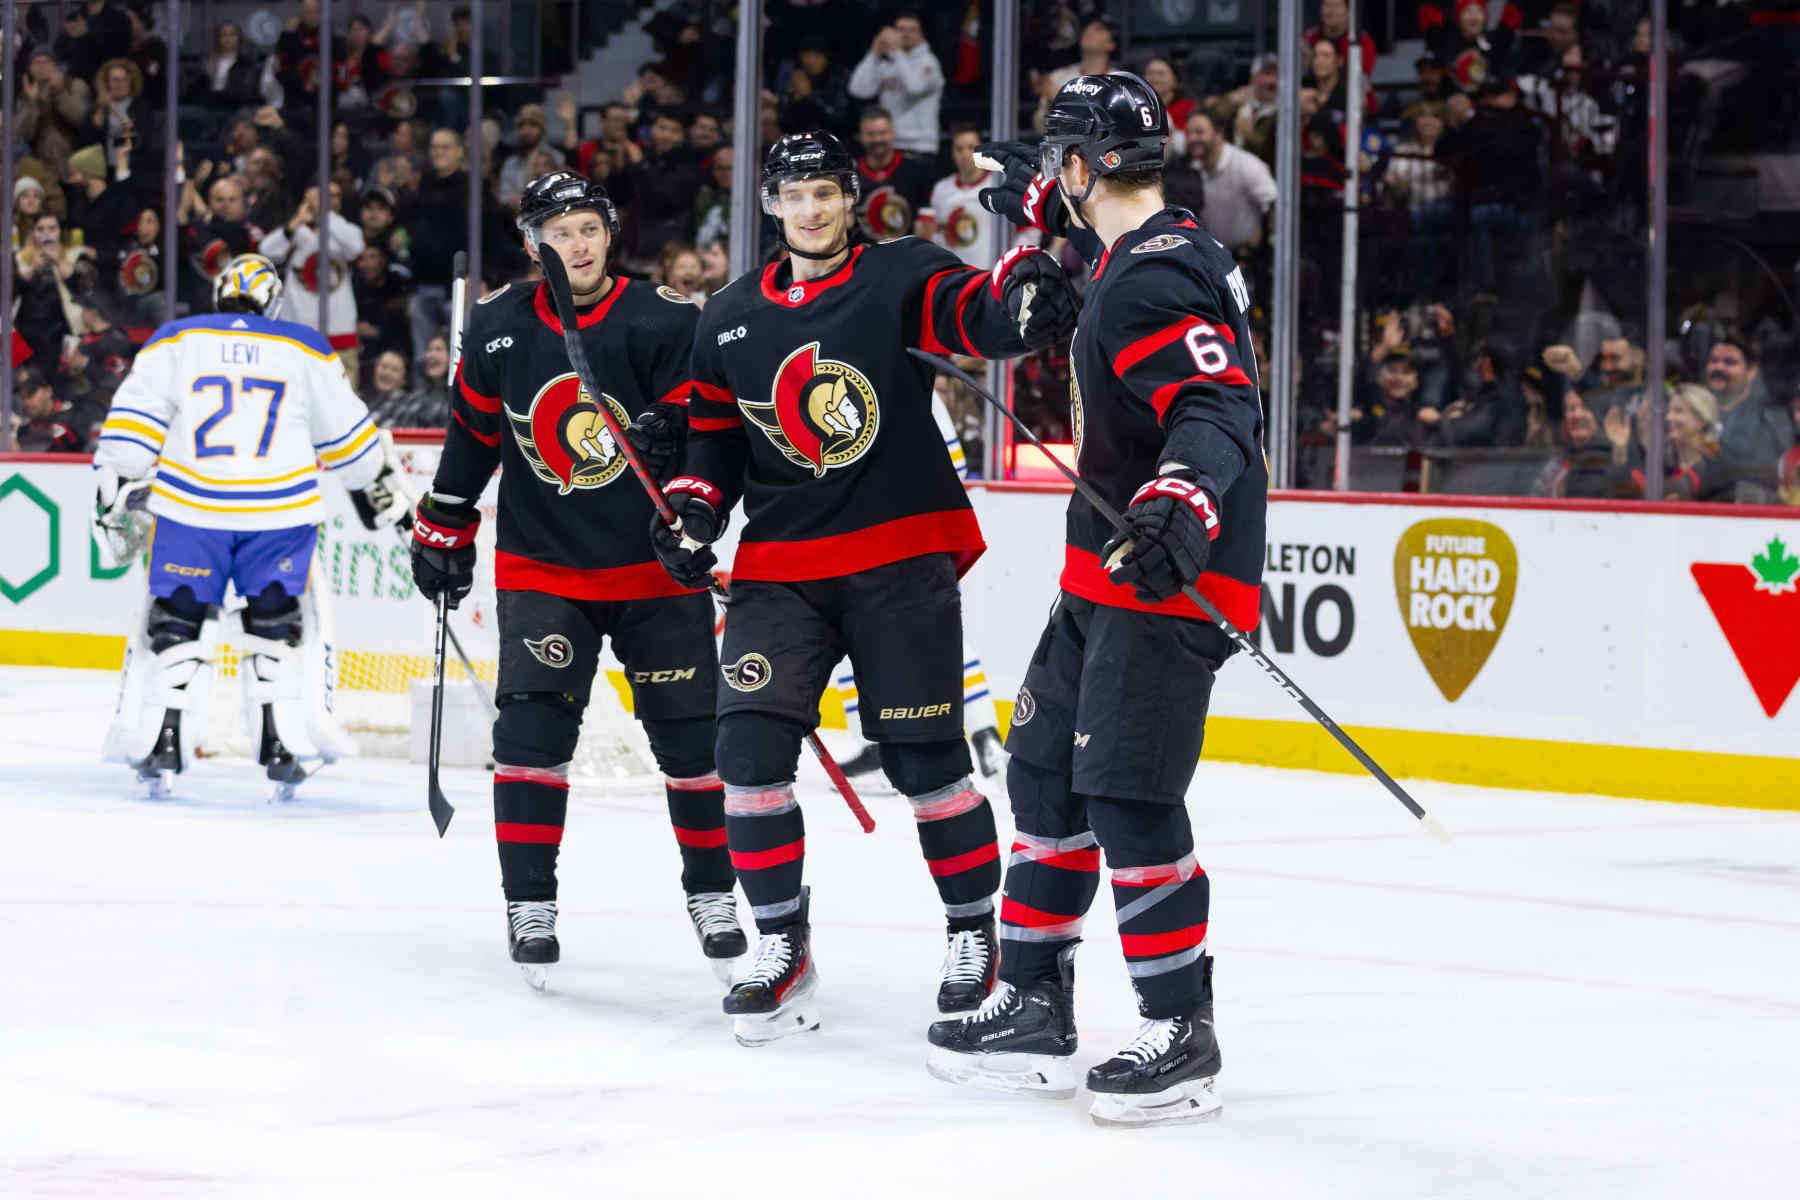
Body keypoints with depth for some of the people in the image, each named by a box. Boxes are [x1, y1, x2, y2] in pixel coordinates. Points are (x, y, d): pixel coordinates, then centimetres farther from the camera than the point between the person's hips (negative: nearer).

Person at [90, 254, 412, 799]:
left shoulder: (175, 341, 6)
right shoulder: (306, 351, 8)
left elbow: (133, 423, 2)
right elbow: (347, 432, 15)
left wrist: (114, 495, 6)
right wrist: (381, 489, 28)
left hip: (191, 509, 0)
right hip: (280, 512, 0)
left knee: (175, 620, 10)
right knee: (278, 625, 13)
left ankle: (159, 745, 4)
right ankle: (285, 749, 5)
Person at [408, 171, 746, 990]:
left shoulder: (666, 322, -11)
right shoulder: (497, 329, -1)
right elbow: (472, 430, 12)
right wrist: (443, 525, 15)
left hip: (655, 565, -1)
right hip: (542, 565, 1)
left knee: (689, 733, 3)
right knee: (533, 726, -11)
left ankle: (711, 892, 21)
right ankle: (529, 904, -1)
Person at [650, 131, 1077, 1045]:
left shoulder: (899, 278, -4)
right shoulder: (730, 318, 10)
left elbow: (975, 314, -23)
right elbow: (715, 432, 20)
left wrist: (1022, 291, -46)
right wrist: (695, 507, 2)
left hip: (901, 555, -3)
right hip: (780, 567, 3)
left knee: (923, 758, -2)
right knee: (750, 745, -9)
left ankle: (975, 930, 18)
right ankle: (782, 950, 3)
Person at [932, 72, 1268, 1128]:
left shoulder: (1147, 284, -20)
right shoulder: (1172, 245, 11)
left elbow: (1218, 406, -32)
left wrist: (1179, 505, -47)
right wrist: (1045, 207, 46)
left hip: (1168, 580, -11)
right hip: (1110, 574, 11)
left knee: (1128, 795, -12)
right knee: (1048, 772, 15)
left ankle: (1183, 1037, -6)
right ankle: (1034, 1008, 22)